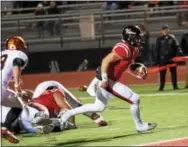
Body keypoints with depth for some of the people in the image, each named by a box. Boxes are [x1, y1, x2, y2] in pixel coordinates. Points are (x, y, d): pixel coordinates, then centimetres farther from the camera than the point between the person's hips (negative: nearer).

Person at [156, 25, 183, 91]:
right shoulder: (159, 39, 4)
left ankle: (175, 86, 9)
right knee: (162, 73, 0)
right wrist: (157, 60, -1)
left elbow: (177, 46, 0)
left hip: (172, 58, 1)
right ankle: (161, 87, 5)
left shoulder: (172, 37, 6)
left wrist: (179, 53, -18)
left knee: (173, 72, 3)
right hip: (163, 59, -1)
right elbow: (157, 50, 4)